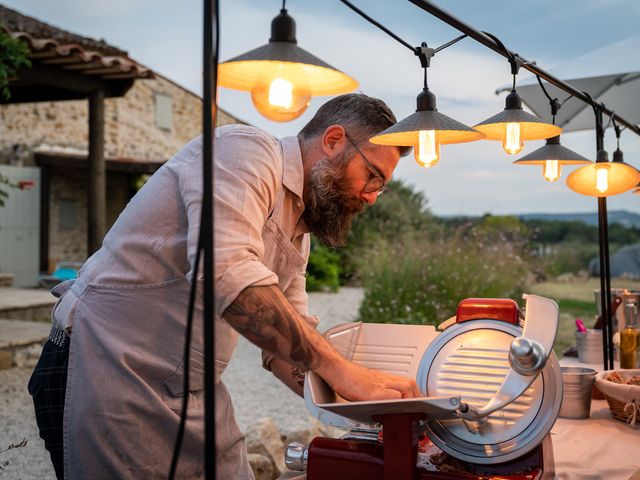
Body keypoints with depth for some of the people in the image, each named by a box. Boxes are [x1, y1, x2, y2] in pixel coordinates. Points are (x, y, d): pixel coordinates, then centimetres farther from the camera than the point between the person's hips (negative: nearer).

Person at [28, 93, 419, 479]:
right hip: (108, 375, -8)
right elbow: (225, 272, -32)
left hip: (194, 390, 9)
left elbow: (290, 347, 10)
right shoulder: (244, 148, -15)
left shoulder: (297, 230, 13)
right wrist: (338, 369, -31)